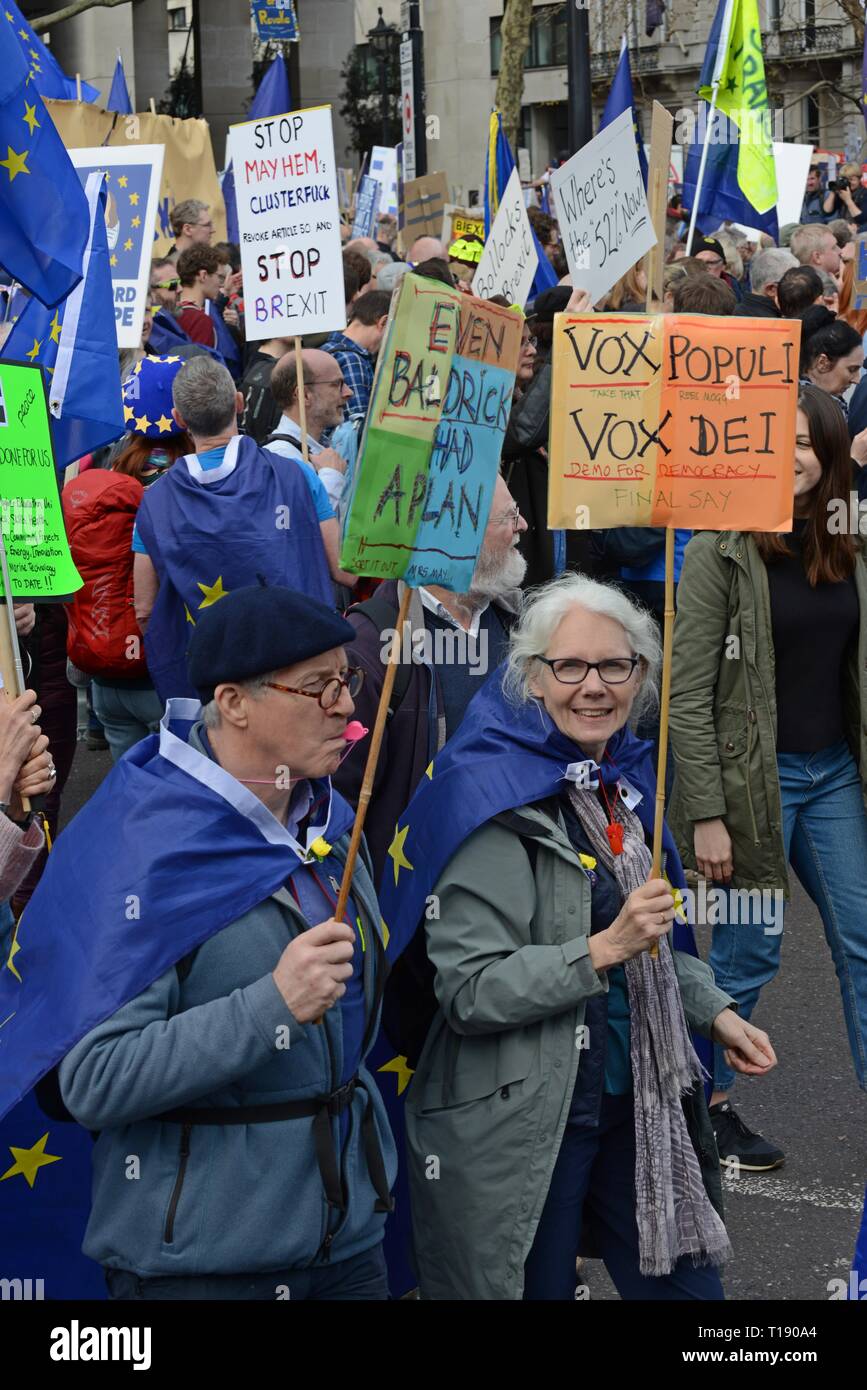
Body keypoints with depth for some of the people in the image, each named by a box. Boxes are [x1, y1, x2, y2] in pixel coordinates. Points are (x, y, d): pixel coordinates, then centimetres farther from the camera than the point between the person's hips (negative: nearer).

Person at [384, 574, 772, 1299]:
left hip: (636, 1096, 7)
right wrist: (605, 951, -25)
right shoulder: (492, 795, -17)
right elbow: (469, 989, -21)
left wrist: (714, 1011, 10)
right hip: (521, 1122, -7)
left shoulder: (625, 777, 7)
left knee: (687, 1282, 13)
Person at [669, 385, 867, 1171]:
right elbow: (688, 695, -13)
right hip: (753, 778, -5)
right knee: (750, 950, 4)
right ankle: (706, 1102, 25)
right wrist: (705, 813, -16)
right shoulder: (719, 552, -11)